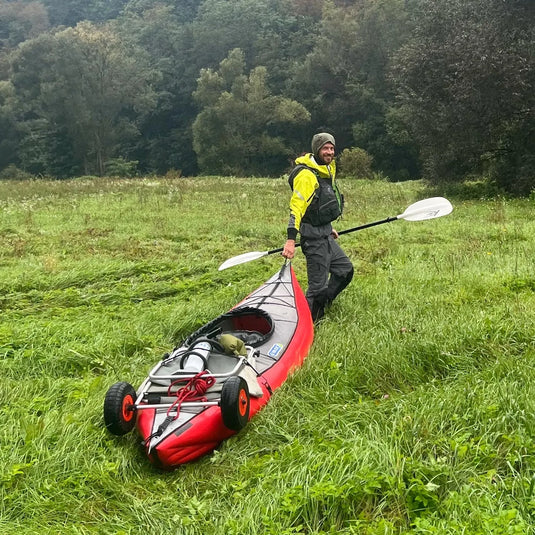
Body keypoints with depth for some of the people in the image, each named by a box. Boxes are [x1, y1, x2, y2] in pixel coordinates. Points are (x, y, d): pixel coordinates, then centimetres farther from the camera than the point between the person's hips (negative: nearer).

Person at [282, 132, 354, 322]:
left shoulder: (327, 171, 13)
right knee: (318, 285, -5)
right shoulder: (307, 174, -18)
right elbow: (296, 206, -27)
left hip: (325, 234, 10)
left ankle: (320, 306, 29)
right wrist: (291, 239, -36)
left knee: (345, 269, 18)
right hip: (314, 237, -10)